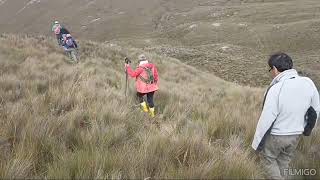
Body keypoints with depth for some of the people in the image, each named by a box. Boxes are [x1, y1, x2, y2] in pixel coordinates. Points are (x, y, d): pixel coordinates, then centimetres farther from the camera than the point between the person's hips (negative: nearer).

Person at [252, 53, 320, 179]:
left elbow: (265, 120, -23)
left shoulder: (276, 89, -28)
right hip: (295, 135, 5)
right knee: (284, 162, 24)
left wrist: (256, 142, -9)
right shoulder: (308, 83, -11)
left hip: (275, 135, -5)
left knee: (268, 159, 21)